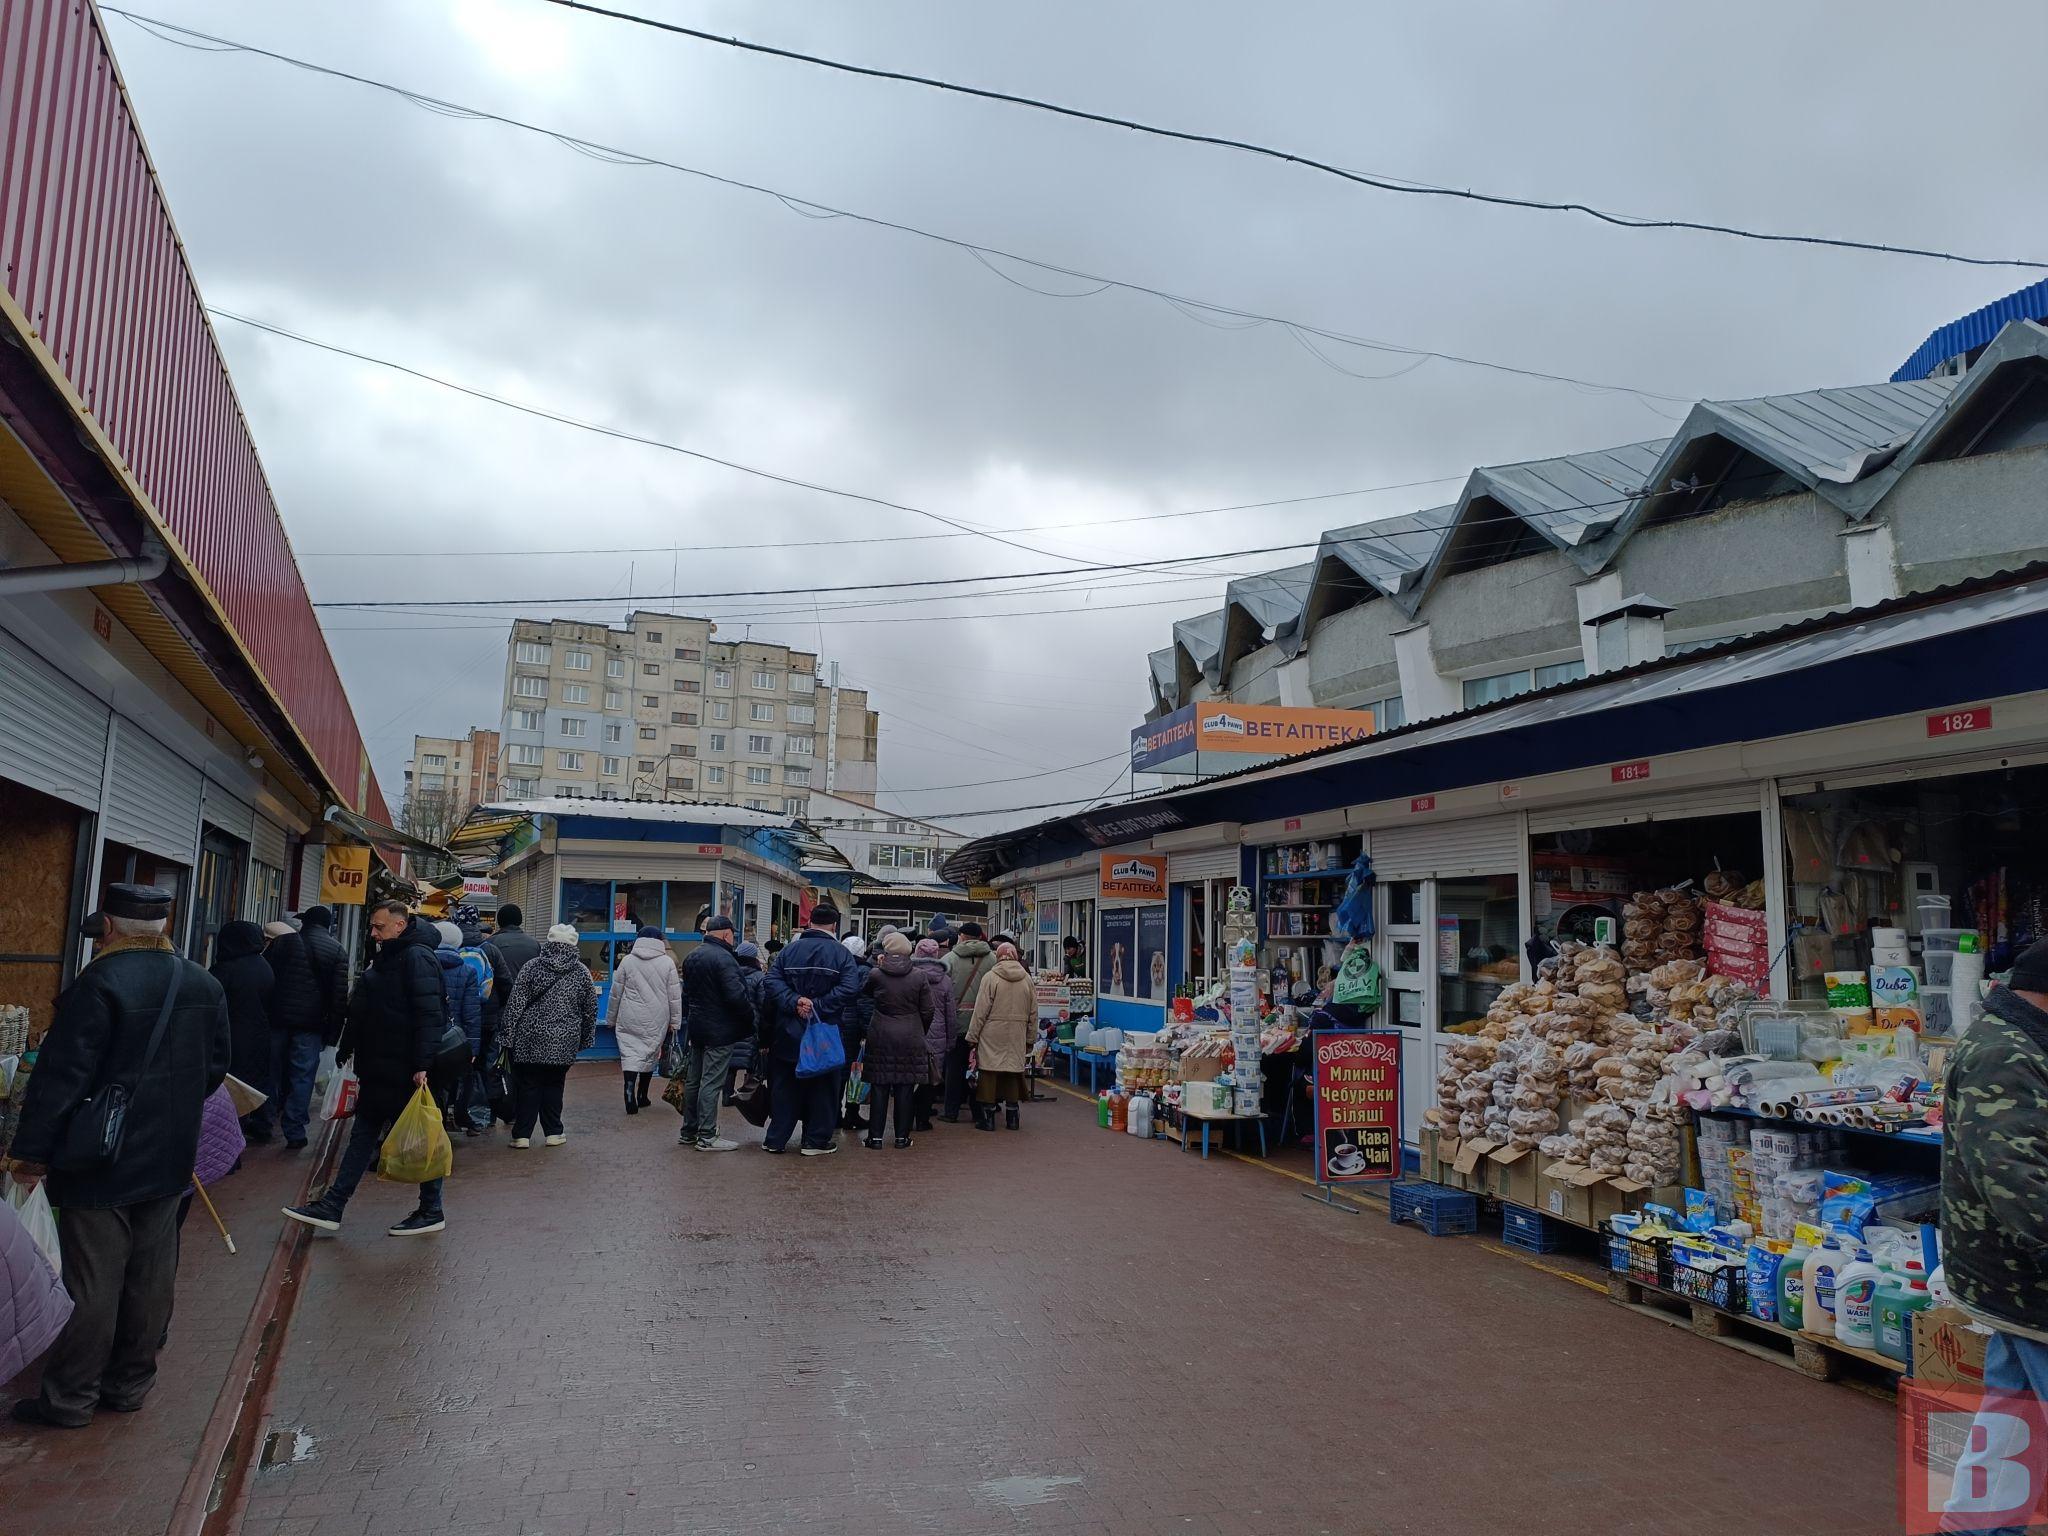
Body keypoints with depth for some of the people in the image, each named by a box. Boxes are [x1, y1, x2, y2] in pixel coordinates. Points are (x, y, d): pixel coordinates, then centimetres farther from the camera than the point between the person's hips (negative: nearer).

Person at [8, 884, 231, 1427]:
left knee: (91, 1281, 4)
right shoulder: (204, 986, 2)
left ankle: (70, 1396, 15)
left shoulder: (98, 984, -18)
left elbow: (61, 1076, -18)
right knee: (150, 1276, 14)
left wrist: (31, 1152, -10)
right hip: (168, 1160, 6)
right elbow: (215, 1066, 10)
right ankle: (130, 1383, 25)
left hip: (100, 1163, -5)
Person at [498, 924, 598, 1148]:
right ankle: (553, 1133, 15)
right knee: (554, 1085, 13)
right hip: (565, 1042, 1)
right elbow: (591, 1009, 9)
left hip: (532, 1038, -1)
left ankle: (522, 1135, 9)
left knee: (528, 1085, 7)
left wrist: (509, 1036, -1)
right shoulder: (581, 972, 3)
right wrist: (585, 1039, 18)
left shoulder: (532, 967, -3)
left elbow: (515, 1004, -6)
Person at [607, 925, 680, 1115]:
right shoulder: (667, 962, -1)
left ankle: (630, 1090, -22)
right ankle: (642, 1096, 23)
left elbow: (616, 993, 5)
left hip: (630, 1021, -1)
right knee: (651, 1054, 14)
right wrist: (675, 1021, 6)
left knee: (630, 1053, 0)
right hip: (656, 1021, 1)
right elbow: (675, 996, -1)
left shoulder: (627, 961, 0)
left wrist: (611, 1019, 15)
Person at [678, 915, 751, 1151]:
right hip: (720, 1031, -9)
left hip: (697, 1028, 9)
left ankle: (688, 1132, 23)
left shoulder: (692, 957, 12)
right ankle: (707, 1136, -3)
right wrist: (750, 1017, -9)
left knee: (693, 1080, 15)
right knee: (712, 1082, -5)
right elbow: (736, 995, -23)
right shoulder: (723, 958, -19)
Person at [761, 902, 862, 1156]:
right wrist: (819, 1006, -18)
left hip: (788, 1032, 3)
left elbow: (773, 980, -9)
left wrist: (793, 1002, -16)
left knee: (784, 1086, 12)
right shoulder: (840, 953, -7)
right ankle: (816, 1140, 11)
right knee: (822, 1086, 8)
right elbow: (850, 987, -20)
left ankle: (776, 1139, 17)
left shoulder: (789, 950, 2)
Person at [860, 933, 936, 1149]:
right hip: (910, 1039, 0)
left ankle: (876, 1135, 8)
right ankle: (902, 1136, 10)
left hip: (880, 1037, 0)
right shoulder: (919, 976, -5)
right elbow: (928, 1010, -1)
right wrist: (921, 1032, 15)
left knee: (879, 1087, 6)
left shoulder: (876, 974, -7)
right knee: (904, 1089, 7)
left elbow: (865, 992, 14)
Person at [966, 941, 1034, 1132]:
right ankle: (1012, 1117, 16)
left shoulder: (991, 977, -6)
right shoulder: (1027, 979, 6)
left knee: (990, 1073, 3)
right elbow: (1033, 1013, 10)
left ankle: (987, 1117, 6)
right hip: (1017, 1037, 4)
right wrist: (1029, 1039, 19)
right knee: (1014, 1073, 11)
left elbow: (980, 1011, -7)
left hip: (993, 1035, -3)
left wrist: (973, 1037, 0)